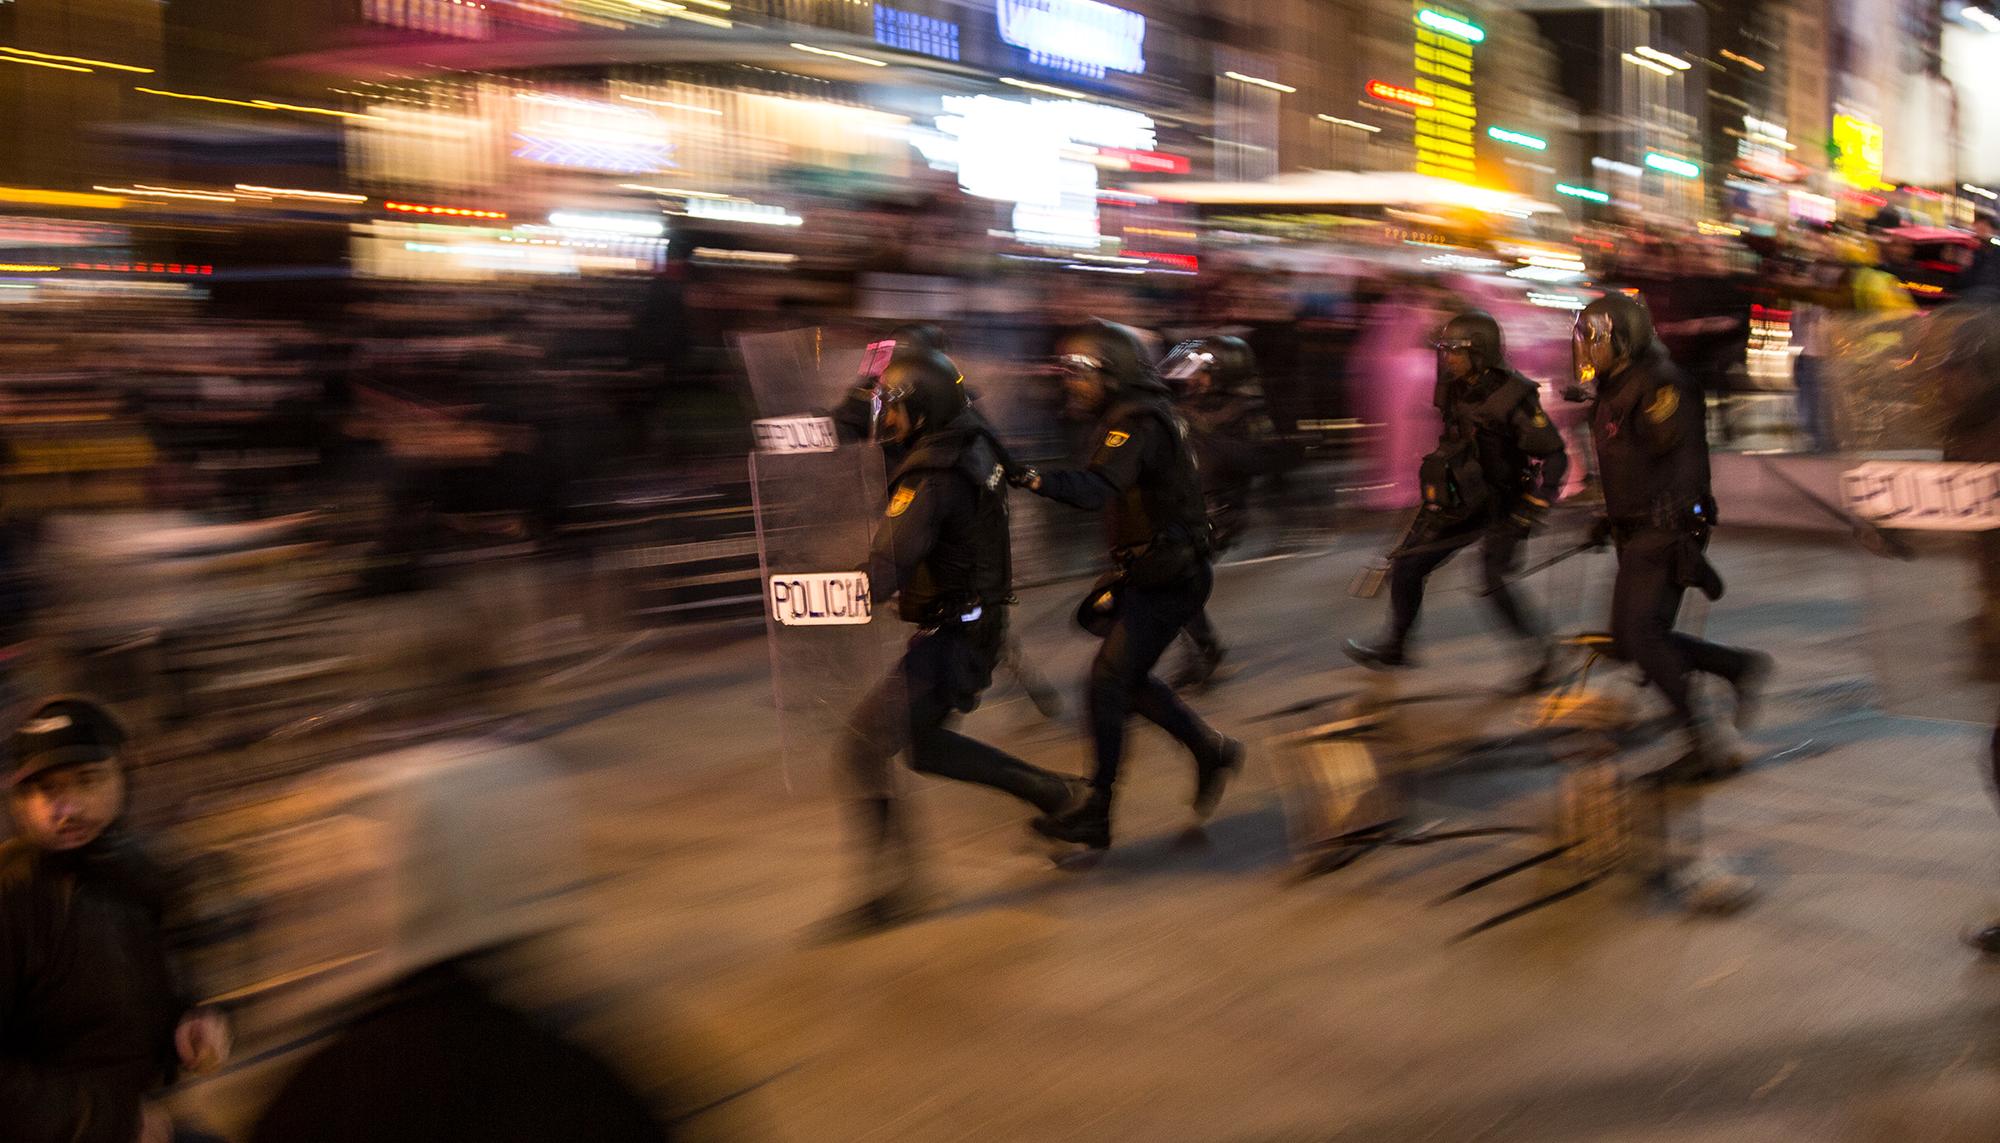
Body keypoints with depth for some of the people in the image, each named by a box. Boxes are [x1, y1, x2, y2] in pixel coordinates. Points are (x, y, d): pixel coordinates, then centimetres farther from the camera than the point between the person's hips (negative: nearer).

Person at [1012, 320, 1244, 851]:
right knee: (1127, 678, 15)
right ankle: (1212, 751, 29)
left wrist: (1037, 479, -53)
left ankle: (1096, 814, -6)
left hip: (1169, 580, -10)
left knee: (1110, 678, -11)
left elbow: (1098, 489, -40)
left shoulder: (1138, 422, -21)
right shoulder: (1139, 414, 12)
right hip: (1150, 573, 10)